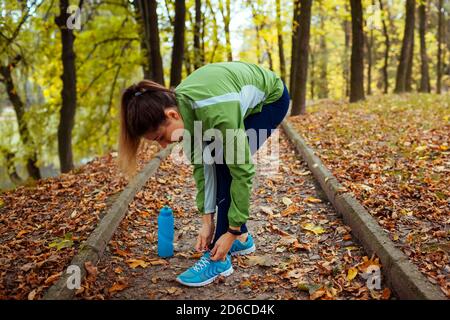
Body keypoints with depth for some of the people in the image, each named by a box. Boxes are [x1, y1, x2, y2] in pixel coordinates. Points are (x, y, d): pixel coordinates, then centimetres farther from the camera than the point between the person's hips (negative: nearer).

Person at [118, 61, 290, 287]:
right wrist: (207, 221, -11)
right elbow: (201, 165, -11)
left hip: (271, 97, -7)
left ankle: (218, 258, -7)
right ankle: (242, 238, 17)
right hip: (249, 98, 7)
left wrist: (231, 231, -25)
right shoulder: (181, 107, -19)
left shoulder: (215, 112, -41)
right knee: (217, 164, 0)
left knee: (227, 167, -16)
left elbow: (242, 171, -32)